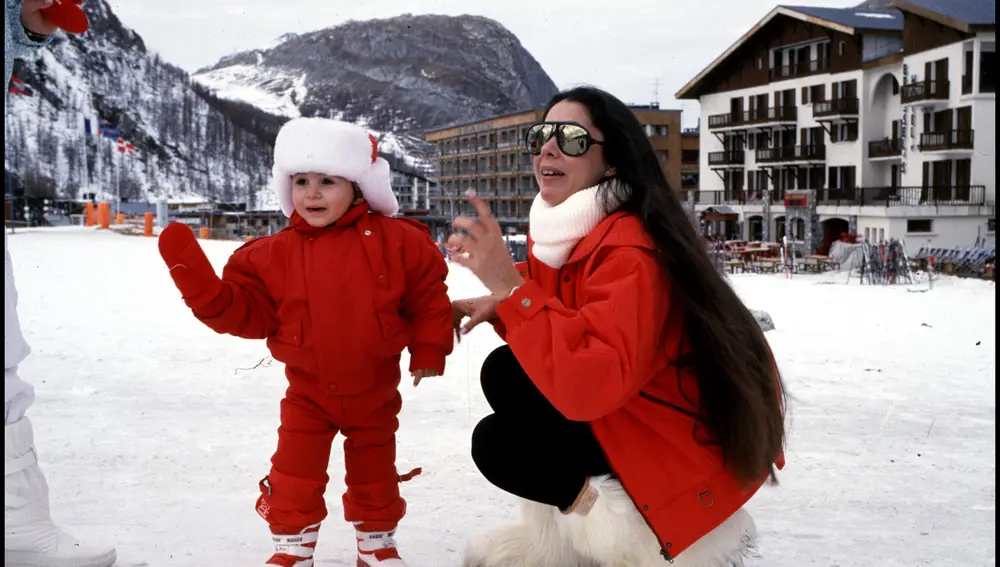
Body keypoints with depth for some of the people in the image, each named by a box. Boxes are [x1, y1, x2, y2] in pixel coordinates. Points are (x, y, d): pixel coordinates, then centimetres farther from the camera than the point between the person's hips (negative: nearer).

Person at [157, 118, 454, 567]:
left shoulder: (395, 241, -14)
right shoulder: (275, 254, -10)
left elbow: (428, 296, -6)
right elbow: (247, 313, -10)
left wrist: (428, 352, -5)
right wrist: (202, 287, -24)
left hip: (374, 389, 0)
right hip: (309, 391, 0)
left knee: (374, 473, 15)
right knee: (294, 475, 1)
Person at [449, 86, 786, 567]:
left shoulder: (629, 251, -28)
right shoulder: (563, 225, 1)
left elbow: (587, 385, -39)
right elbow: (557, 315, 16)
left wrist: (510, 285, -35)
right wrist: (500, 304, -3)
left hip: (680, 444, -9)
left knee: (498, 444, -9)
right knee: (504, 373, 6)